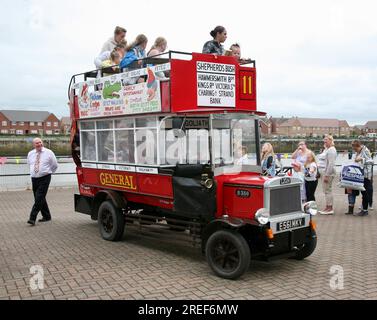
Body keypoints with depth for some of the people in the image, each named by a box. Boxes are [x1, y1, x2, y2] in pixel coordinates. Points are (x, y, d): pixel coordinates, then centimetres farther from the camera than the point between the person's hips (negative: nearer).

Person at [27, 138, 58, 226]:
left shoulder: (48, 152, -3)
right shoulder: (30, 154, 8)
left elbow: (55, 165, 7)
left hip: (44, 179, -5)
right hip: (34, 179, 5)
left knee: (39, 199, -13)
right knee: (40, 199, 10)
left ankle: (32, 218, -15)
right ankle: (46, 216, 24)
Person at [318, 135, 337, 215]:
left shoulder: (331, 150, -13)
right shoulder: (326, 149, 19)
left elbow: (331, 164, -19)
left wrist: (327, 175, -22)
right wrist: (320, 173, 20)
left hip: (328, 172, -10)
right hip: (324, 172, 10)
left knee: (328, 190, -7)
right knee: (326, 190, 11)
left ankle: (330, 208, -3)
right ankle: (328, 207, 16)